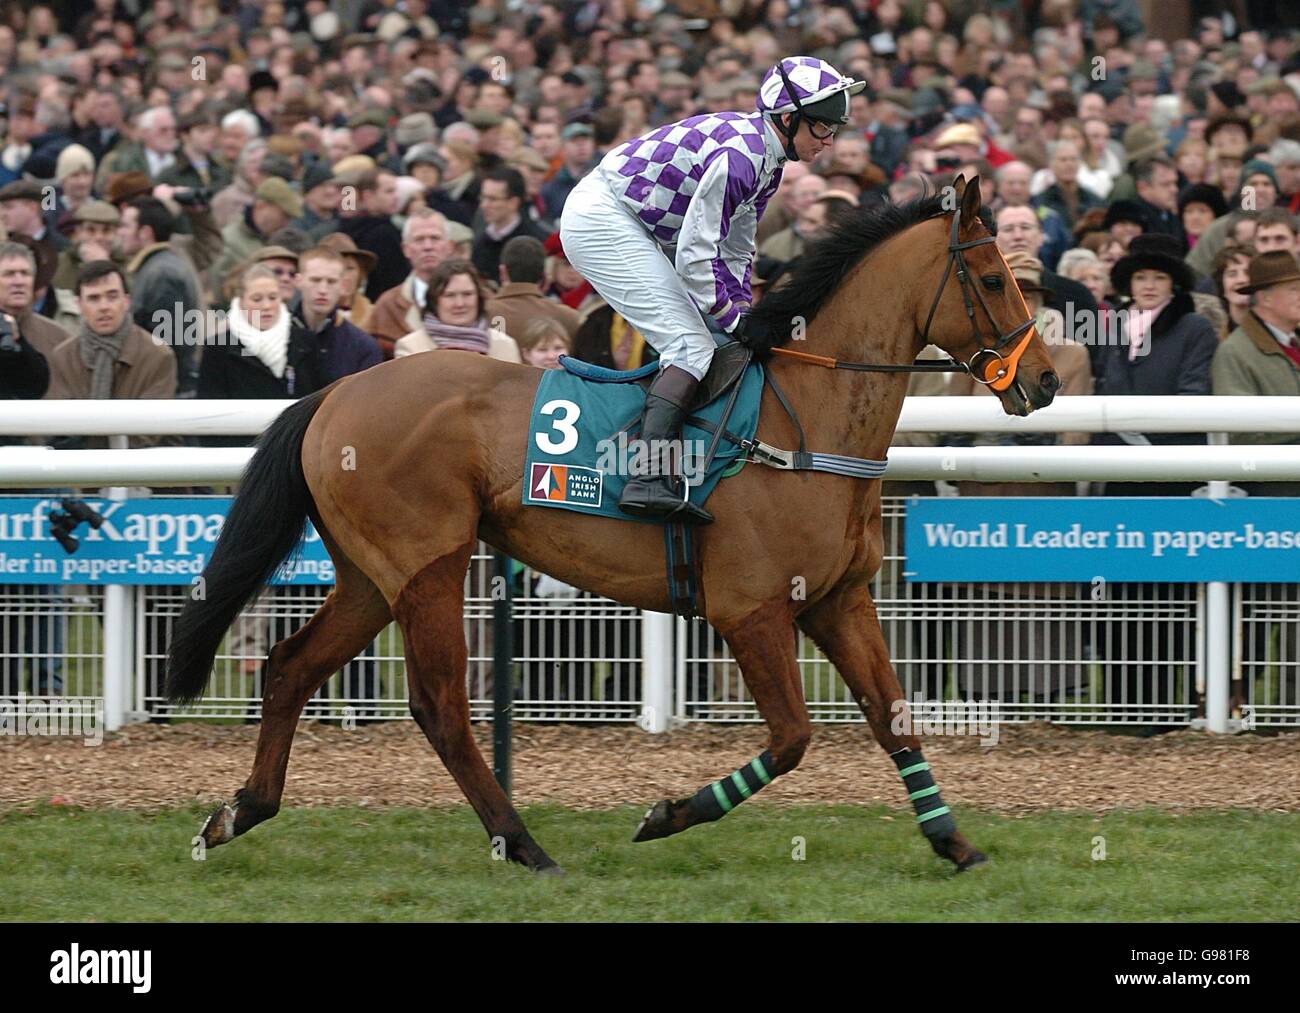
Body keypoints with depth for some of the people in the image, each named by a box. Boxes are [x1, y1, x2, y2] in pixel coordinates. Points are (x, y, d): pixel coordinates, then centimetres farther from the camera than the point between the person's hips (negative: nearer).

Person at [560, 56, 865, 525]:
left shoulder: (767, 160, 8)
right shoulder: (738, 155, -24)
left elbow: (735, 253, 17)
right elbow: (695, 257, -23)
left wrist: (746, 316, 10)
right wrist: (737, 321, -15)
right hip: (601, 219, -11)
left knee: (691, 346, 13)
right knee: (691, 346, -18)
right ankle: (649, 481, -31)